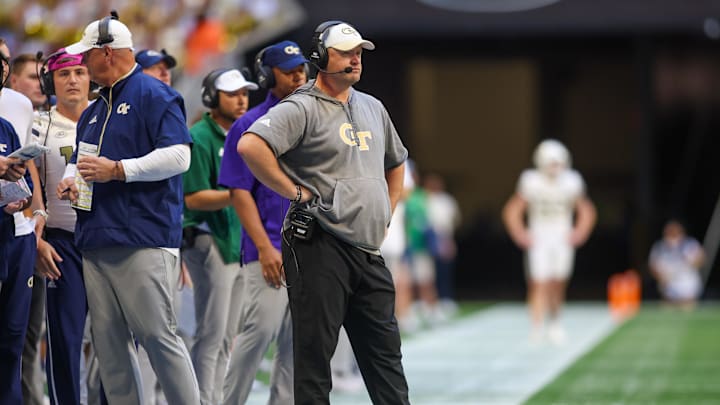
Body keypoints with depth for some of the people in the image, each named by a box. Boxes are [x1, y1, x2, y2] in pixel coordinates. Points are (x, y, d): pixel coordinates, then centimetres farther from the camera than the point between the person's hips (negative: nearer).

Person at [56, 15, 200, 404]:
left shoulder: (154, 96, -4)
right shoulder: (94, 111, 22)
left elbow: (178, 156, -14)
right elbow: (79, 158, 33)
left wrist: (118, 170, -15)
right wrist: (71, 179, 9)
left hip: (142, 240, -9)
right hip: (96, 240, 9)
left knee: (157, 335, -11)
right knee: (108, 342, 5)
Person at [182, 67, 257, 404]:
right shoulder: (199, 139, -11)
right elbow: (193, 198, -16)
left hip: (239, 245, 9)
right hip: (209, 241, -9)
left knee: (228, 337, 11)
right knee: (211, 335, -9)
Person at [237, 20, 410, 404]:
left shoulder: (372, 108, 18)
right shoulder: (301, 108, -7)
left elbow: (395, 163, 34)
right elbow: (250, 145, -23)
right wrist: (296, 193, -17)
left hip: (369, 252, 8)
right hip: (320, 246, -8)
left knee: (385, 356, 9)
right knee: (314, 354, -6)